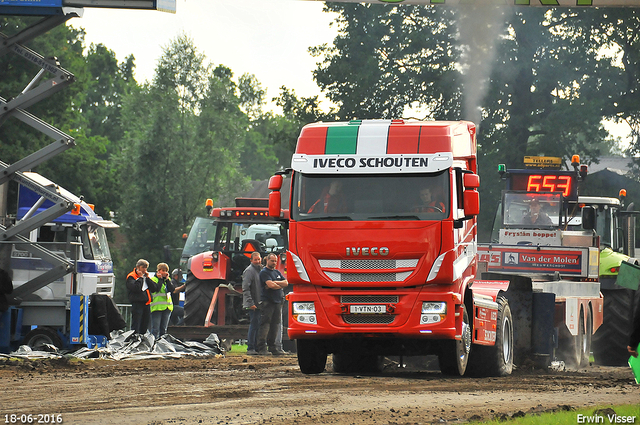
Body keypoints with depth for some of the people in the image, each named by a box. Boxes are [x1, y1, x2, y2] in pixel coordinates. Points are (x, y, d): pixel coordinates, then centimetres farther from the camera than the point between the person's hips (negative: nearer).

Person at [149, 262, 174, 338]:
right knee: (155, 329, -11)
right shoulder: (153, 279, 2)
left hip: (167, 306, 6)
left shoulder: (168, 280, 17)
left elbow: (171, 289, -1)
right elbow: (157, 289, -16)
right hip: (157, 306, -5)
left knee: (163, 329, 8)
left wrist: (167, 279, -3)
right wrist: (160, 279, -8)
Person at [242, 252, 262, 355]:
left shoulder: (260, 270, 16)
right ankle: (250, 348, -6)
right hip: (253, 304, -8)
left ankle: (255, 347, 16)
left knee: (257, 326, 10)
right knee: (254, 325, -9)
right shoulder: (249, 271, -11)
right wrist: (250, 303, -23)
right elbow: (245, 289, -18)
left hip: (258, 304, 8)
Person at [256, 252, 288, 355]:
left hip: (277, 302, 8)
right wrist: (280, 286, 1)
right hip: (267, 302, -7)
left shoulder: (277, 272, 20)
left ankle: (272, 346, 12)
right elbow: (270, 285, -17)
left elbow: (286, 283, 8)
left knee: (275, 325, 7)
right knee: (265, 325, -10)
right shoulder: (264, 272, -4)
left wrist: (274, 283, -7)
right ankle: (262, 348, -12)